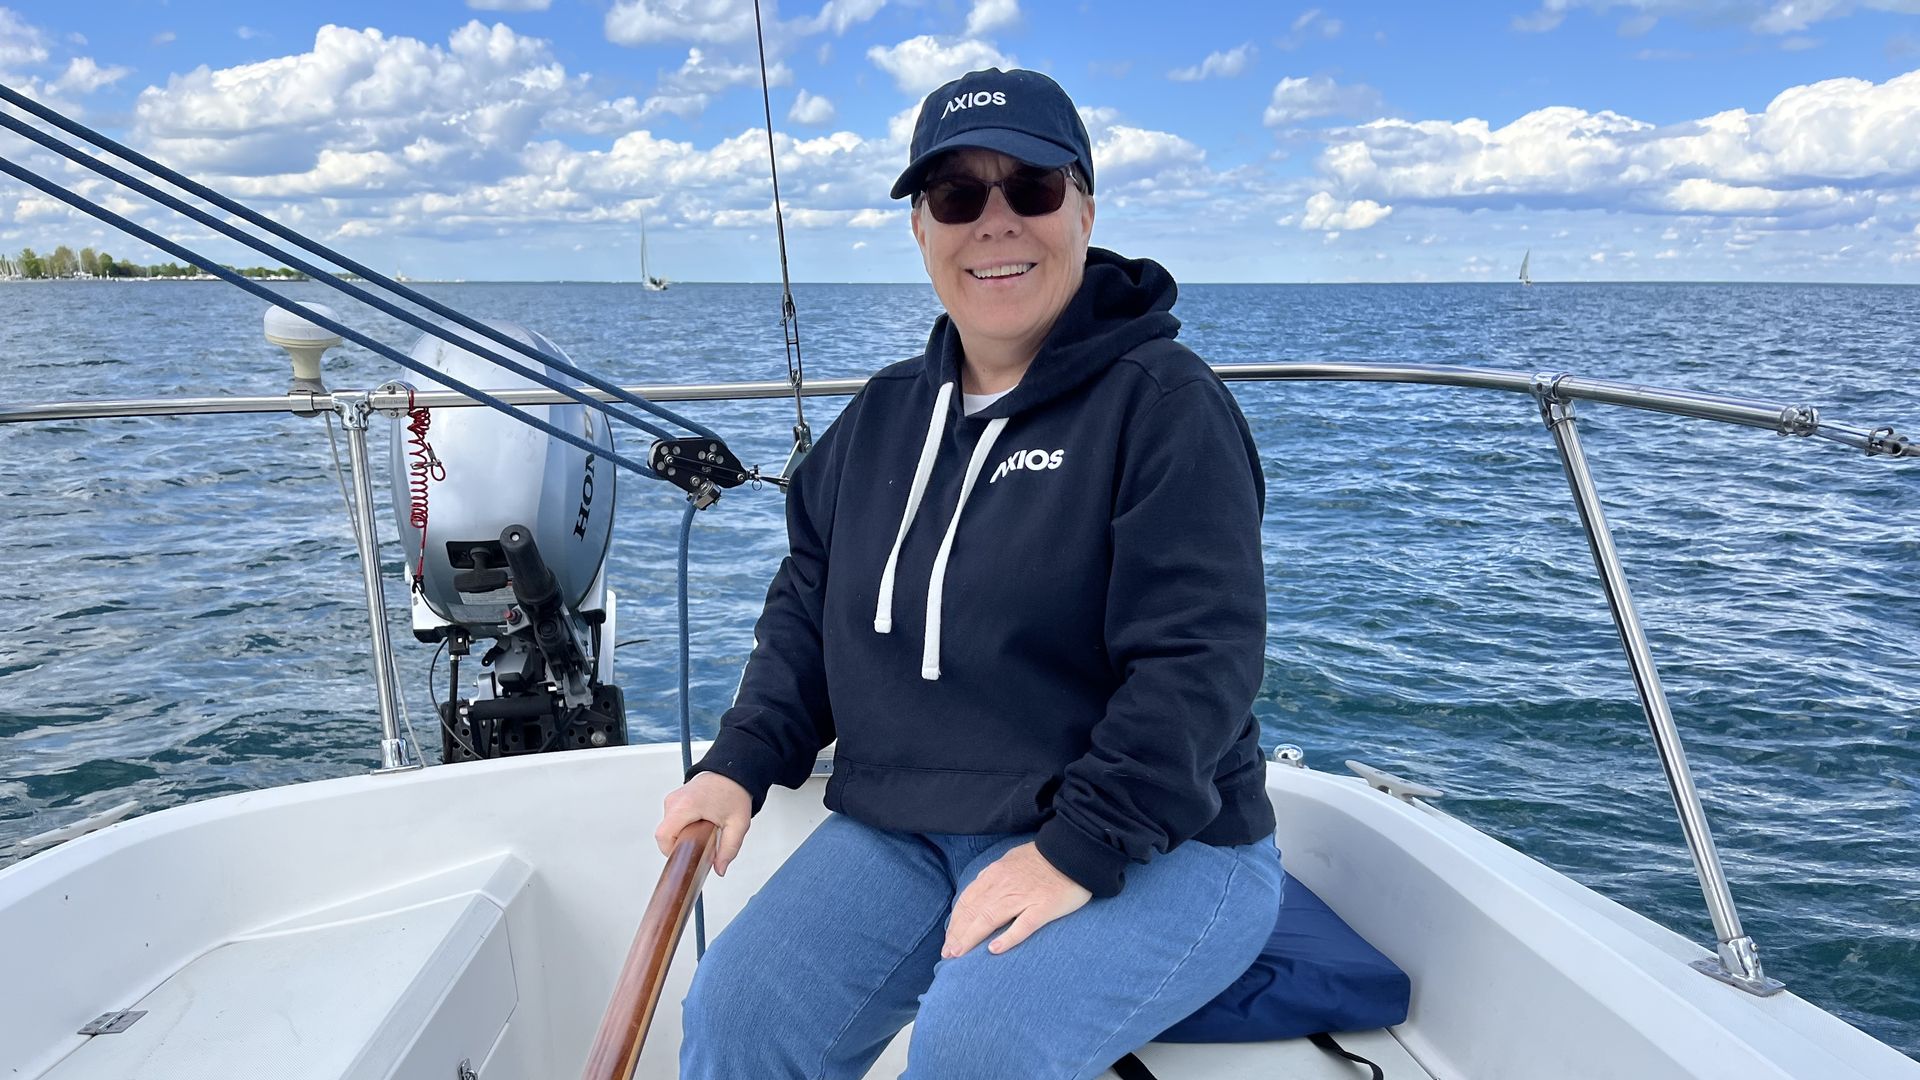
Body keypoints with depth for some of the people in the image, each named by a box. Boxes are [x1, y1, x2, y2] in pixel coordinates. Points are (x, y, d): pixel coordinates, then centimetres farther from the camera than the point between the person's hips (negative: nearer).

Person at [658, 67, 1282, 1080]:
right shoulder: (882, 415, 10)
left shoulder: (1163, 400, -10)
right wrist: (740, 763, 1)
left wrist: (1078, 849, -24)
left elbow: (1198, 660, -18)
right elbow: (810, 605, 15)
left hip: (1153, 849, -5)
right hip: (899, 834, 6)